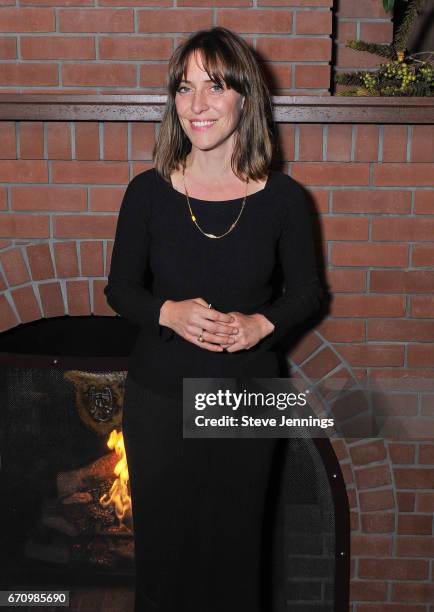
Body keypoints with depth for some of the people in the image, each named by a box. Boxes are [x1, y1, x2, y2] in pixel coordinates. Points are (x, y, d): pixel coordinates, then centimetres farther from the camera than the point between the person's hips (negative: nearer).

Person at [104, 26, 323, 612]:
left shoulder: (282, 197, -8)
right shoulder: (148, 191, -7)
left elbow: (306, 291, 3)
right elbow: (120, 288, 1)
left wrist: (261, 323, -17)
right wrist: (168, 313, -19)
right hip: (159, 396, 0)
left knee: (237, 540, 16)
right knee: (162, 538, 16)